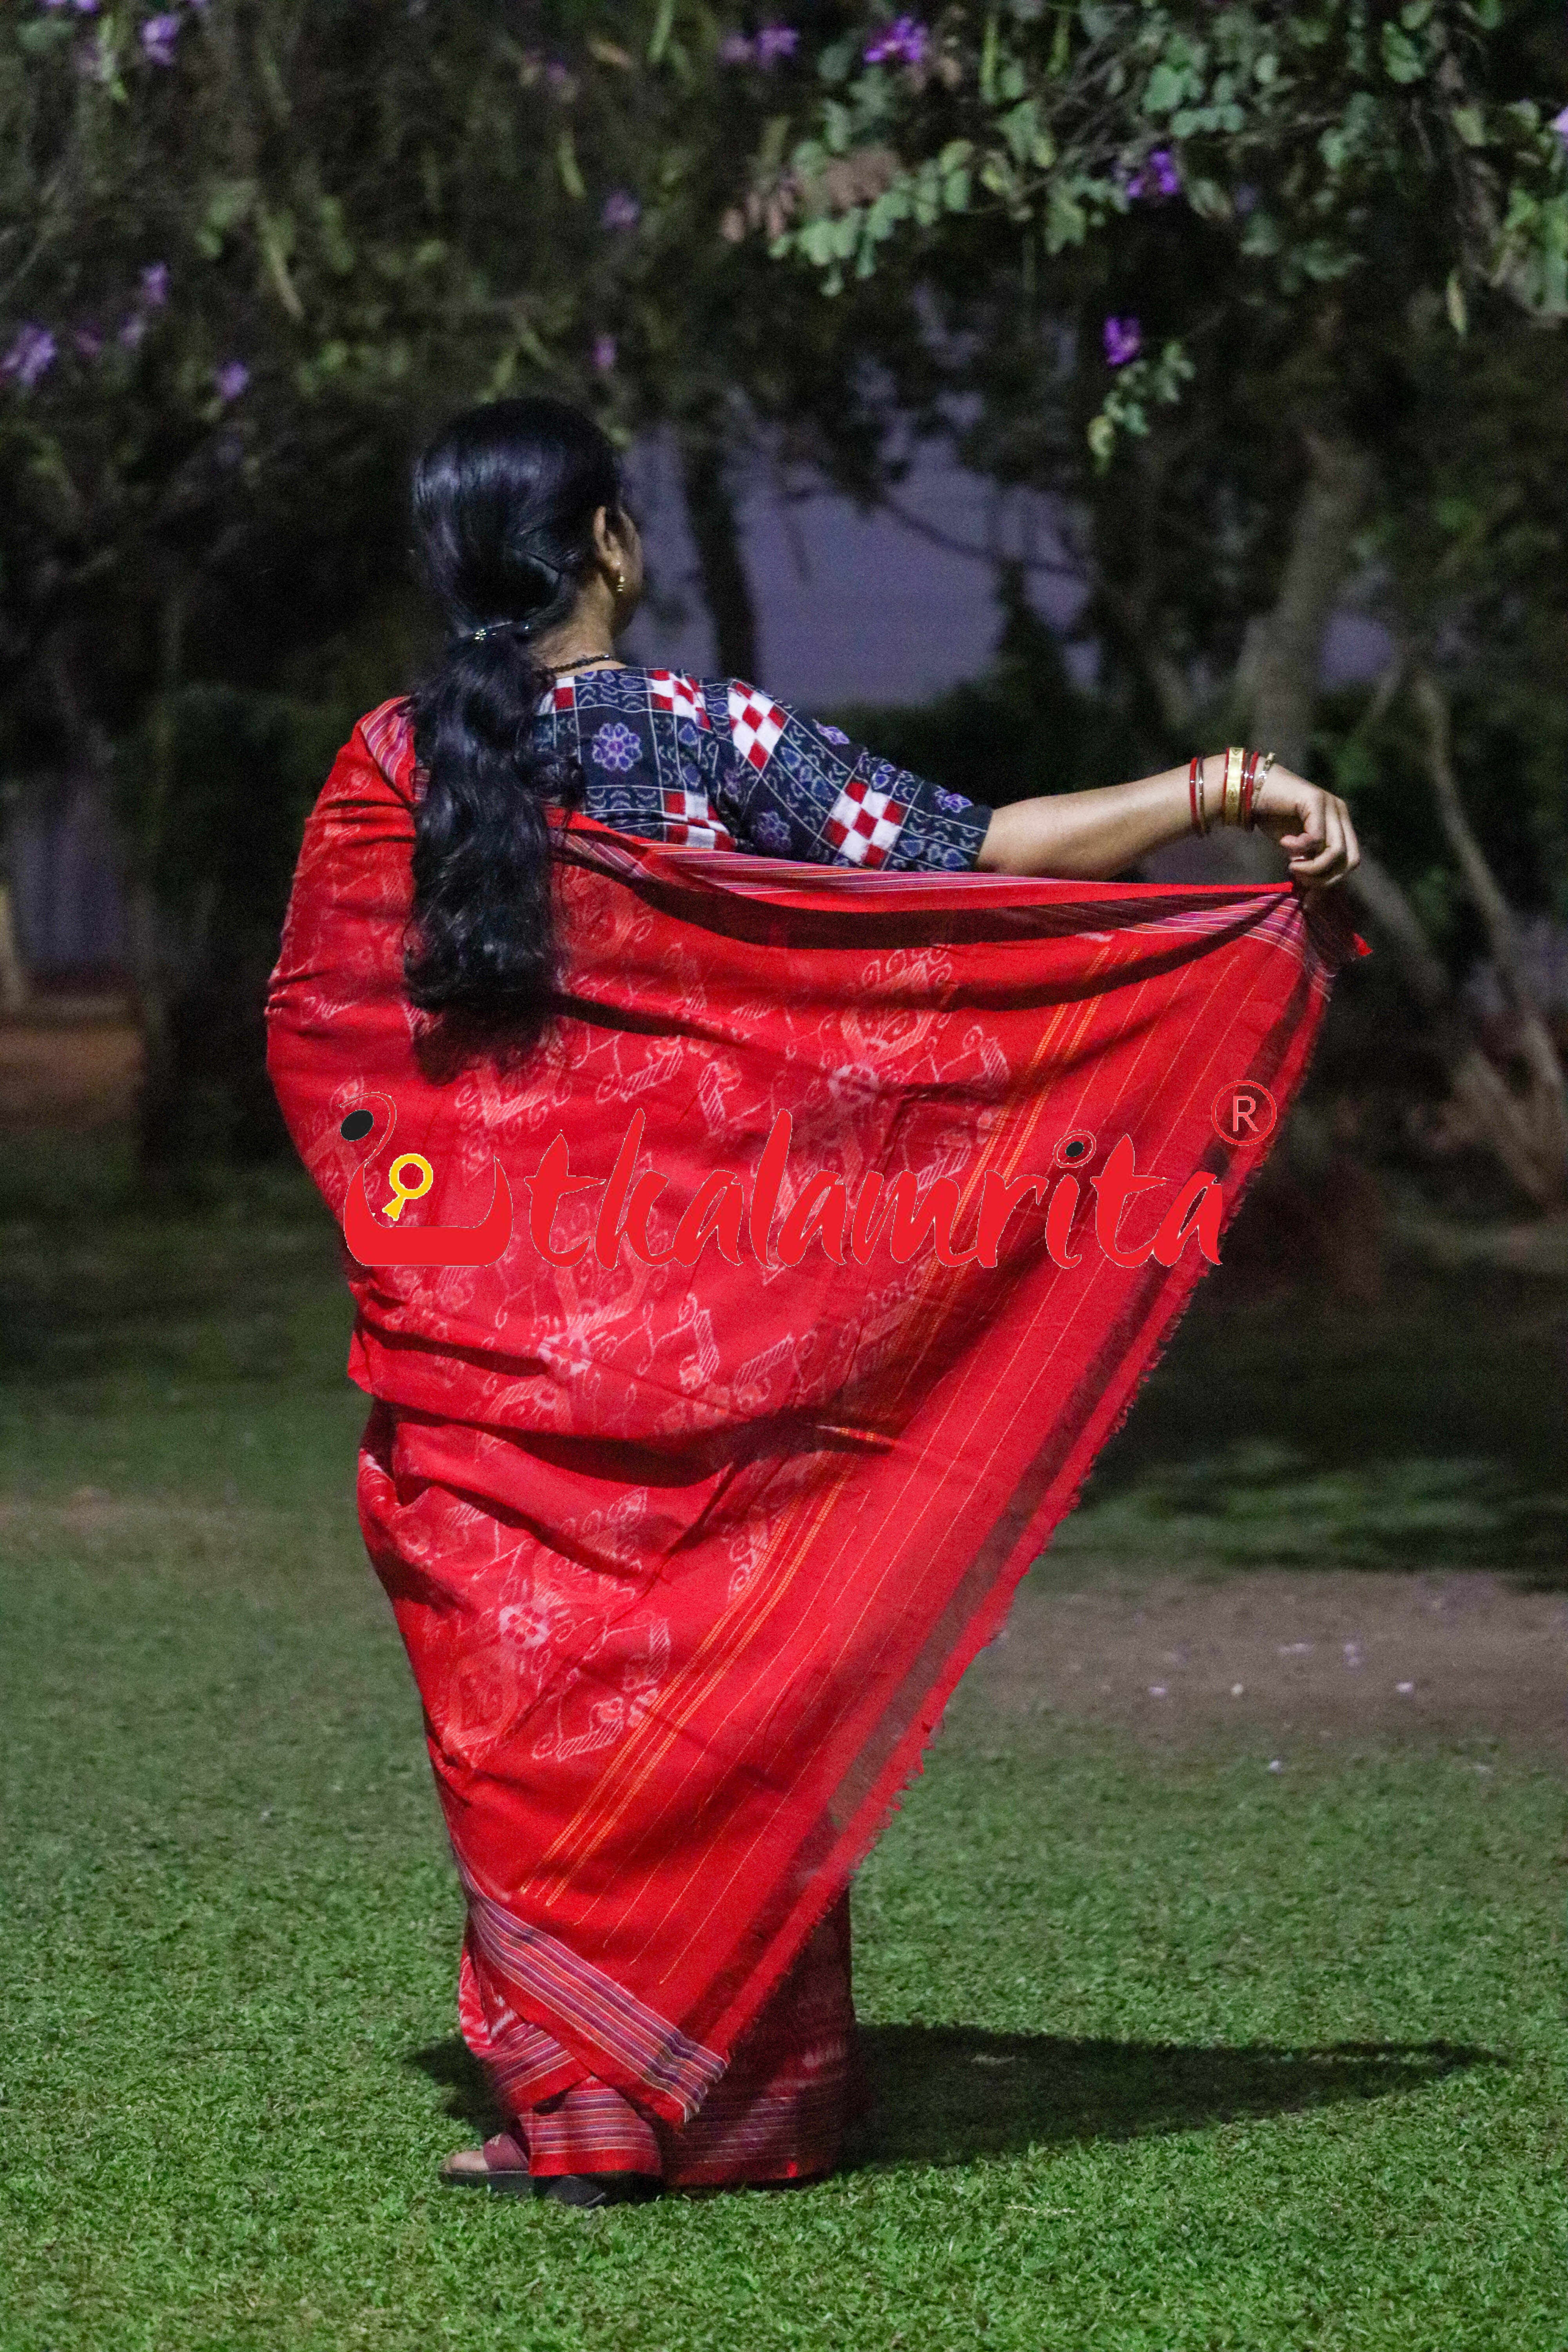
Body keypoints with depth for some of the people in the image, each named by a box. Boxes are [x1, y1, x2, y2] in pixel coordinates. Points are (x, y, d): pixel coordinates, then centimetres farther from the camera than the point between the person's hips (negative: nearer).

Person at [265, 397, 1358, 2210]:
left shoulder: (393, 762, 0)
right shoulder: (705, 734, -7)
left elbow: (311, 1032, 3)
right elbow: (963, 855, -11)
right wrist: (1228, 789, -7)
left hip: (476, 1324, 1)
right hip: (700, 1303, -1)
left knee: (521, 1682, 7)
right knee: (717, 1676, 8)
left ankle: (570, 2099, 5)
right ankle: (733, 2099, 13)